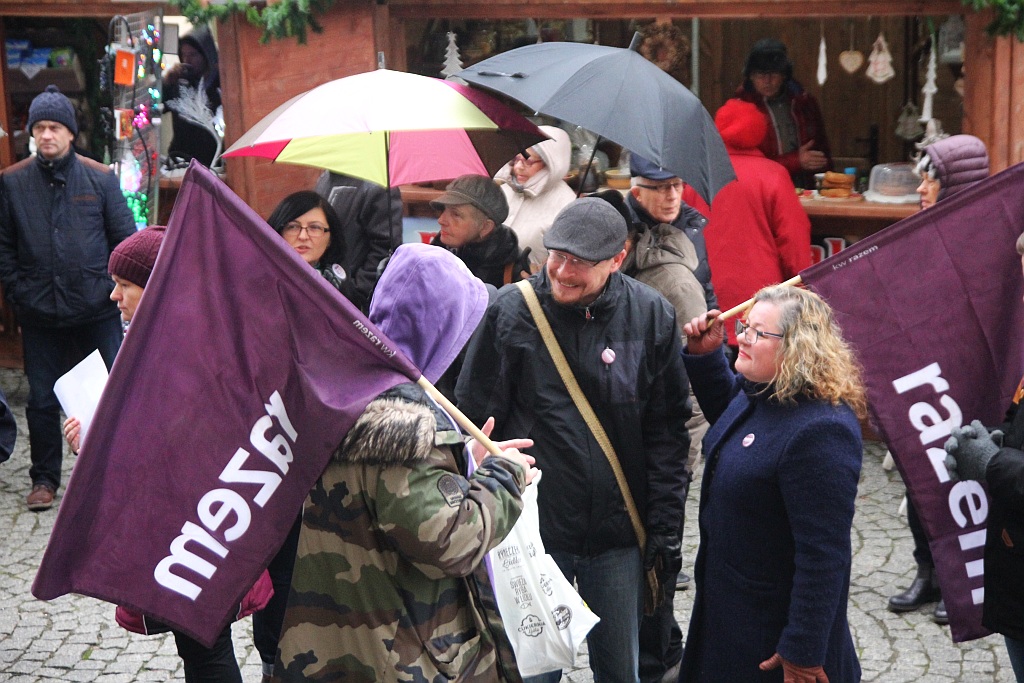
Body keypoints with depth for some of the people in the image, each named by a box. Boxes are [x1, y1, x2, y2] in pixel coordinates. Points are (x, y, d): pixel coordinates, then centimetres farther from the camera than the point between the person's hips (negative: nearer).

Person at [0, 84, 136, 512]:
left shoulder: (100, 178, 0)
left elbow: (125, 239, 4)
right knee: (42, 400, 8)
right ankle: (44, 478, 22)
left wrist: (115, 288, -3)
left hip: (97, 311, -1)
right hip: (39, 315, 1)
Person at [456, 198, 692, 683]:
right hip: (532, 528, -1)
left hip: (618, 534, 2)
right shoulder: (510, 311, -9)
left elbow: (668, 432, 2)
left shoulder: (652, 316, -4)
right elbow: (476, 423, -4)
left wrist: (665, 528, 1)